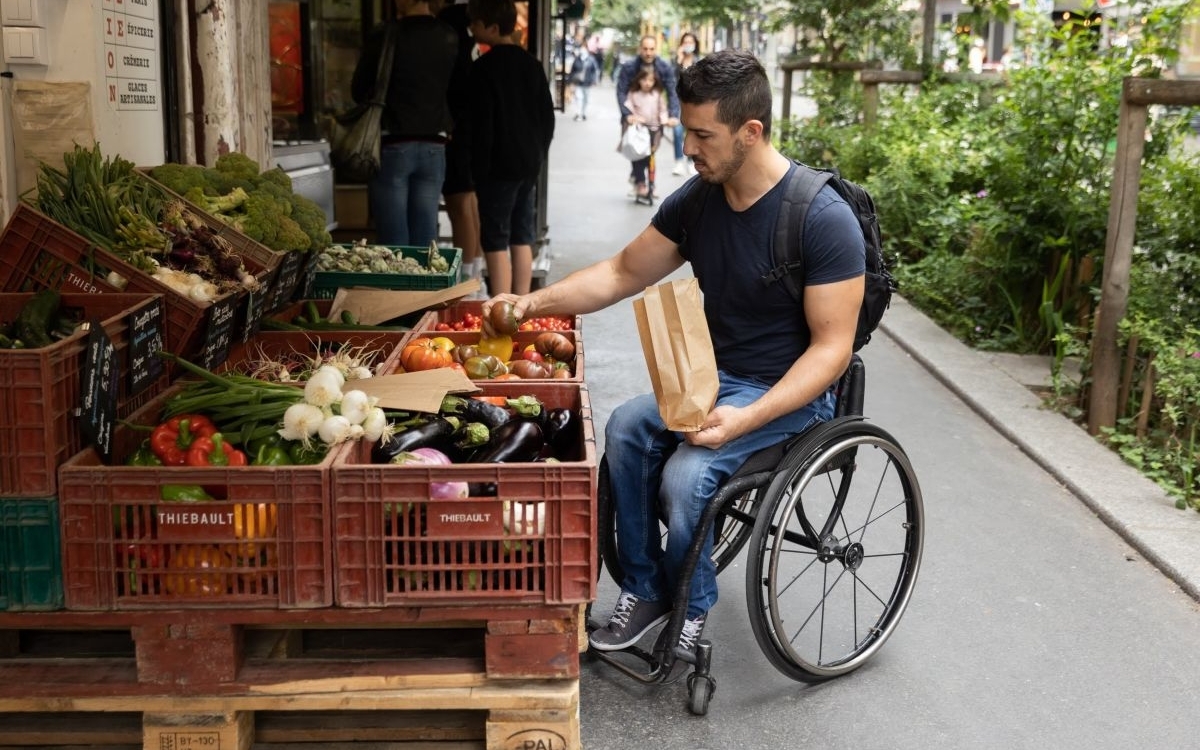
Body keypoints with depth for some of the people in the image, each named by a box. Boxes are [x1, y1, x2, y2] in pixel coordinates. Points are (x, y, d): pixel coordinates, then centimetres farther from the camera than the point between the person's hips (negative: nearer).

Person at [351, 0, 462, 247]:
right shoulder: (450, 39, 2)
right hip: (434, 148, 4)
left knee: (393, 239, 0)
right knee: (425, 239, 7)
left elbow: (359, 91, 2)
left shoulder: (385, 36, -8)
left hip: (392, 146, -4)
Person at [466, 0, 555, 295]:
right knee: (522, 238, 12)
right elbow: (548, 116, 13)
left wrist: (479, 168, -9)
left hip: (499, 166, -7)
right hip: (530, 163, 7)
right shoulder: (532, 64, 9)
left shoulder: (484, 67, -12)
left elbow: (481, 124, -15)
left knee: (496, 241, -4)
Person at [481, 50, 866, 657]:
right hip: (716, 377, 6)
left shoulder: (823, 219, -21)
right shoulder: (695, 200, -1)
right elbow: (624, 272, 10)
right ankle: (644, 588, 0)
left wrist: (746, 418, -31)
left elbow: (831, 346, -20)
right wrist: (536, 301, -4)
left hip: (793, 394, -6)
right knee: (626, 427, -18)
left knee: (687, 473, -27)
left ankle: (689, 610, 3)